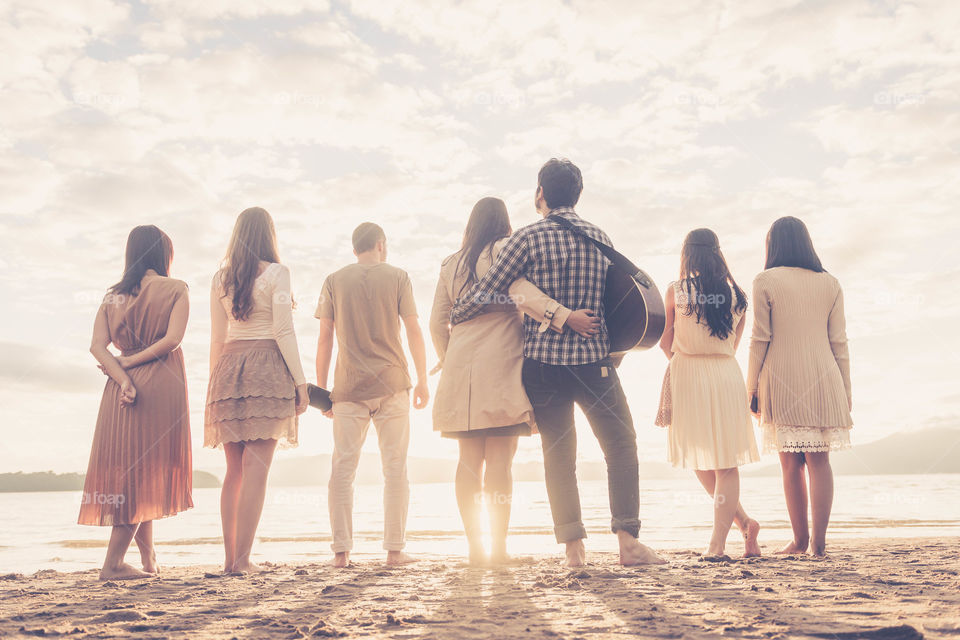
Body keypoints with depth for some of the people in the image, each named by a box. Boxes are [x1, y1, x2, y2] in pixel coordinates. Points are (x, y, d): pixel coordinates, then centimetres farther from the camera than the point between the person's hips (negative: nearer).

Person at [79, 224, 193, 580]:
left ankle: (149, 559, 21)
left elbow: (97, 345, -1)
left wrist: (123, 377, -10)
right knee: (146, 472, -3)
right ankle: (113, 563, -6)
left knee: (130, 472, 13)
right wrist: (130, 362, -5)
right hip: (161, 387, -5)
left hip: (121, 390, 5)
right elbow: (172, 339, -13)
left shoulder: (113, 295, 13)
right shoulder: (175, 288, 0)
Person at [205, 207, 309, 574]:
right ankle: (242, 559, -7)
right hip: (267, 368, -5)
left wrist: (214, 384, 21)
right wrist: (300, 380, -6)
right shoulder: (276, 273, -1)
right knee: (256, 467, -5)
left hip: (229, 368, 5)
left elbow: (217, 339, 14)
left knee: (234, 470, 10)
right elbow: (283, 331, -8)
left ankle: (230, 557, 11)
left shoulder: (220, 278, 13)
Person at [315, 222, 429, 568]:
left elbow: (324, 338, 4)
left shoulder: (334, 281, 7)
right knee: (395, 468, 4)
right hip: (391, 384, -1)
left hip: (349, 386, 1)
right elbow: (414, 332, -1)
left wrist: (321, 387, 9)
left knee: (343, 468, 5)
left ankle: (341, 551, 3)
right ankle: (394, 549, 5)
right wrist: (422, 380, 4)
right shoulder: (397, 277, 4)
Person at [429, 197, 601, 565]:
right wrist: (564, 315, -26)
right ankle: (499, 548, -1)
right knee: (500, 460, -2)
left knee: (469, 460, 7)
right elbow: (520, 291, -19)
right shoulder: (504, 249, 0)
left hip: (460, 371, 5)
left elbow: (437, 322, 17)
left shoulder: (450, 265, 16)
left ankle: (475, 548, 9)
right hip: (500, 368, -5)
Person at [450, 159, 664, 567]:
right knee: (621, 447, 11)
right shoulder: (600, 238, 7)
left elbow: (485, 293, -5)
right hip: (594, 362, 1)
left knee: (558, 456, 8)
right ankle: (628, 541, 5)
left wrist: (450, 319, 11)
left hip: (543, 363, -1)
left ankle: (573, 547, 9)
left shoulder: (530, 238, -5)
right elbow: (613, 300, 14)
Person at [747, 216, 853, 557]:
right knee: (819, 460, 4)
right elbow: (839, 341, 7)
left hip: (782, 379, -2)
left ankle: (800, 540, 10)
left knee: (791, 463, 5)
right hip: (823, 379, 2)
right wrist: (846, 389, 13)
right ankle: (818, 541, -1)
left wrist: (751, 386, 3)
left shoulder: (765, 281, -1)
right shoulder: (830, 284, 8)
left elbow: (760, 339, -4)